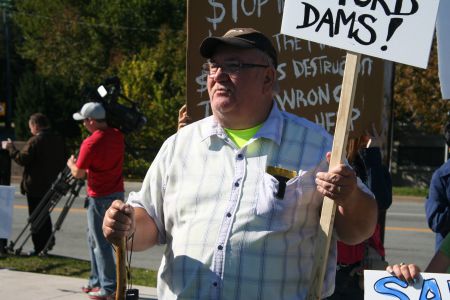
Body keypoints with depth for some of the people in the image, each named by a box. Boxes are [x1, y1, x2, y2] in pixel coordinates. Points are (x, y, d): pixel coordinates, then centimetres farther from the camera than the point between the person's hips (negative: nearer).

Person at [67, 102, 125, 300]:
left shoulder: (90, 143, -18)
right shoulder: (117, 136, 5)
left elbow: (78, 174, -10)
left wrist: (71, 163, 11)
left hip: (100, 198, -8)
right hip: (117, 193, 8)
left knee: (101, 243, -3)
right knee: (93, 238, 19)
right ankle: (96, 281, 24)